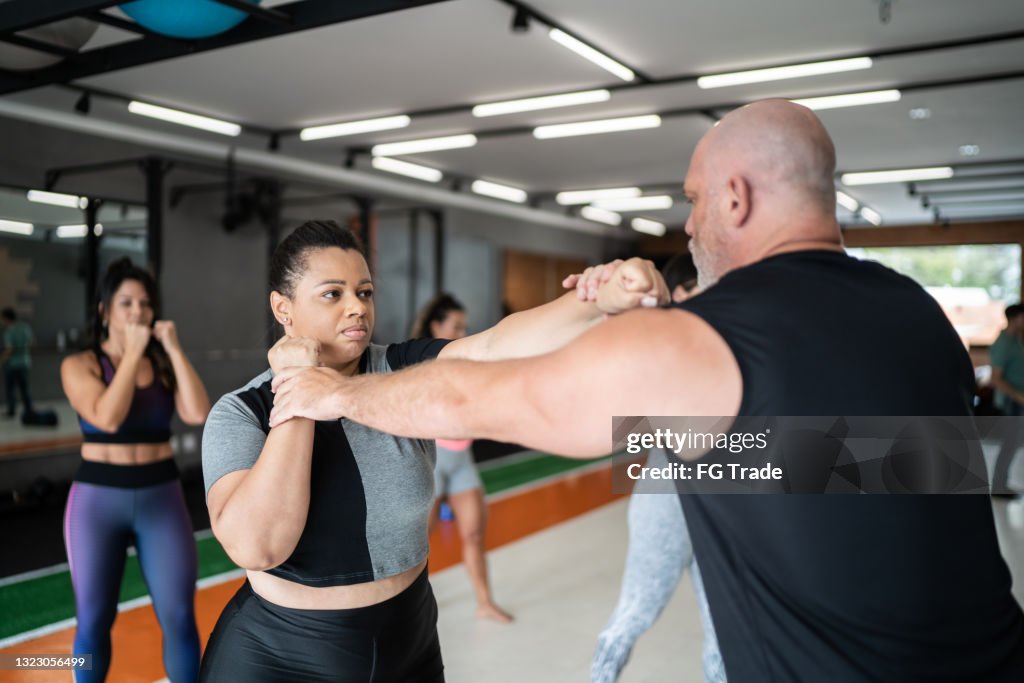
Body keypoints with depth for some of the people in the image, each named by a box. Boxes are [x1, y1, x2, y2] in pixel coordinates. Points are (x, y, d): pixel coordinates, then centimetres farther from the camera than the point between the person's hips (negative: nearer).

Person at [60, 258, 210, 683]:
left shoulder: (163, 364, 3)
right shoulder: (79, 365, -3)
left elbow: (199, 414, -14)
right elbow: (108, 417, -21)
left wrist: (173, 348, -11)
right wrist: (133, 352, -15)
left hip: (161, 496, 2)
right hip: (98, 498, -1)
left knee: (179, 617, 1)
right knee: (93, 620, 9)